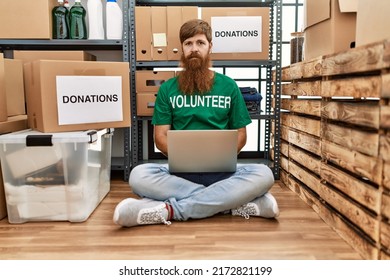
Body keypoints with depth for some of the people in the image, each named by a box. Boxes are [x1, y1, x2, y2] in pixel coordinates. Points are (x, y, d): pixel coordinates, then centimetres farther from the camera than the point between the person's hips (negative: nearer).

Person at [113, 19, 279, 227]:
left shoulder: (228, 86, 10)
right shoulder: (168, 88, 10)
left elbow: (240, 134, 11)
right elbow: (160, 136, 5)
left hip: (220, 170, 1)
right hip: (179, 169, 0)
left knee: (263, 174, -29)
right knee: (139, 175, -30)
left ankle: (170, 210, -28)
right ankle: (235, 203, -25)